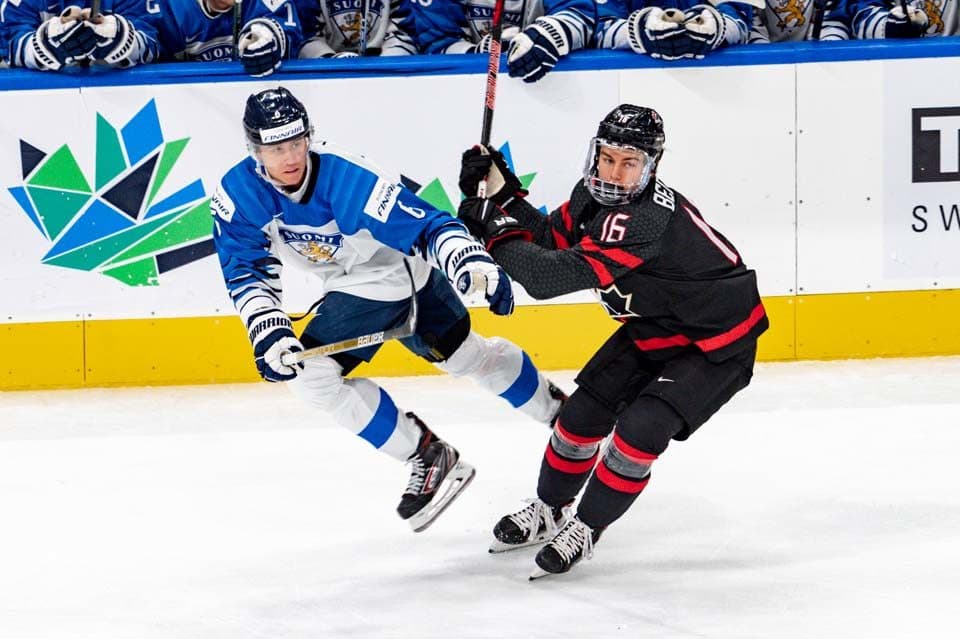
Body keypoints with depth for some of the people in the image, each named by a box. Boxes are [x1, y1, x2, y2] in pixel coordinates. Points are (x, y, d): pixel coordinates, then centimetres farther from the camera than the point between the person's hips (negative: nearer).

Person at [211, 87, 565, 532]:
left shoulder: (346, 176, -36)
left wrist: (474, 264, -55)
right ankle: (427, 457, 10)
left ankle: (557, 408, 27)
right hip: (352, 290, 5)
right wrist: (269, 332, -35)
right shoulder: (238, 194, -22)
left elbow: (427, 225, -38)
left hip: (409, 273, -5)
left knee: (466, 355, 2)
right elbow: (247, 272, -19)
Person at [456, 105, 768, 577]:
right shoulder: (595, 195, -9)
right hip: (655, 329, 9)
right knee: (586, 410, 7)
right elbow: (551, 240, 1)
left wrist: (496, 233, -28)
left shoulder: (645, 221, -38)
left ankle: (583, 531, 1)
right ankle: (547, 512, 29)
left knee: (641, 428, -19)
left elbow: (553, 277, -40)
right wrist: (503, 194, -11)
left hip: (717, 343, -9)